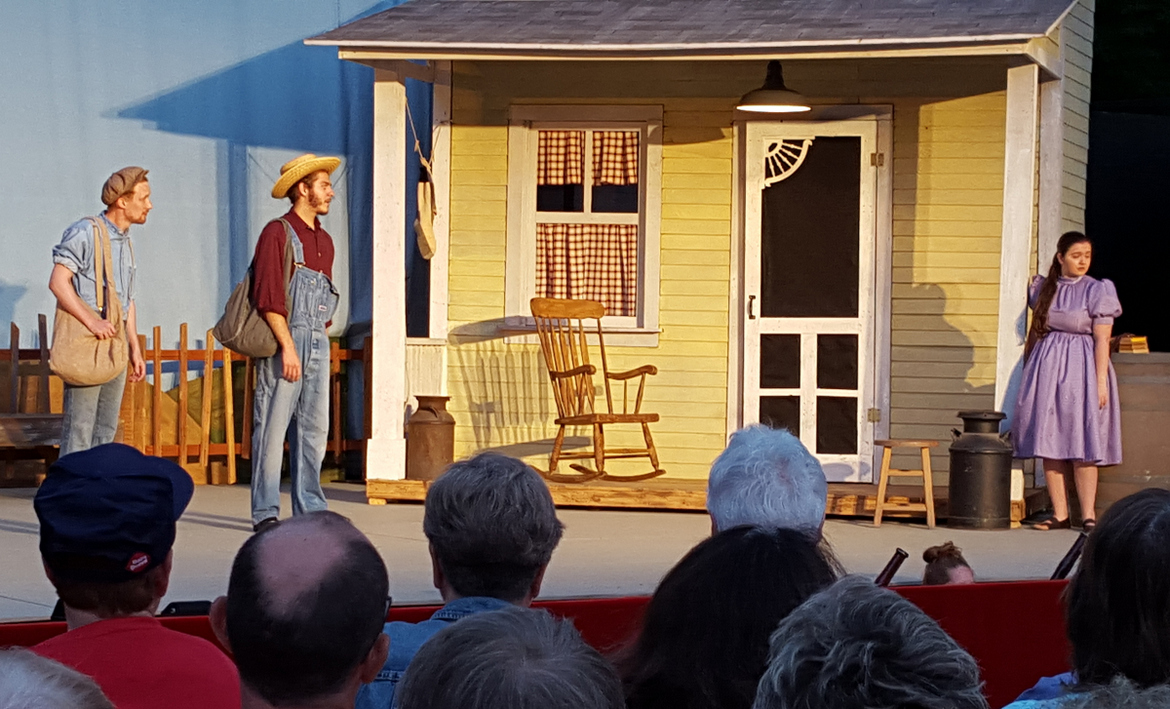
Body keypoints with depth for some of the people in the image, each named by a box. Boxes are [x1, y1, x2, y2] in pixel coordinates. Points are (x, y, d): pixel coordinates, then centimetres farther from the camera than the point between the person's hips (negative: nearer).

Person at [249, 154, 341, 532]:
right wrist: (288, 345, -17)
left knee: (314, 429, 6)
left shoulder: (324, 241, 18)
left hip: (317, 344, 8)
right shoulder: (277, 233, -6)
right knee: (273, 427, -5)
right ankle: (265, 512, -3)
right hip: (282, 342, -7)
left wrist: (320, 338, 18)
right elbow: (268, 296, -13)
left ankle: (309, 508, 11)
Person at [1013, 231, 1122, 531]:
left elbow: (1102, 340, -7)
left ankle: (1088, 515, 0)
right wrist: (1027, 369, 16)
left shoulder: (1097, 291, -3)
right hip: (1046, 368, 4)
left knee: (1082, 444, -5)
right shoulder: (1044, 288, 9)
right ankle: (1060, 514, 6)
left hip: (1080, 371, -4)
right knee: (1050, 443, 2)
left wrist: (1101, 381, -13)